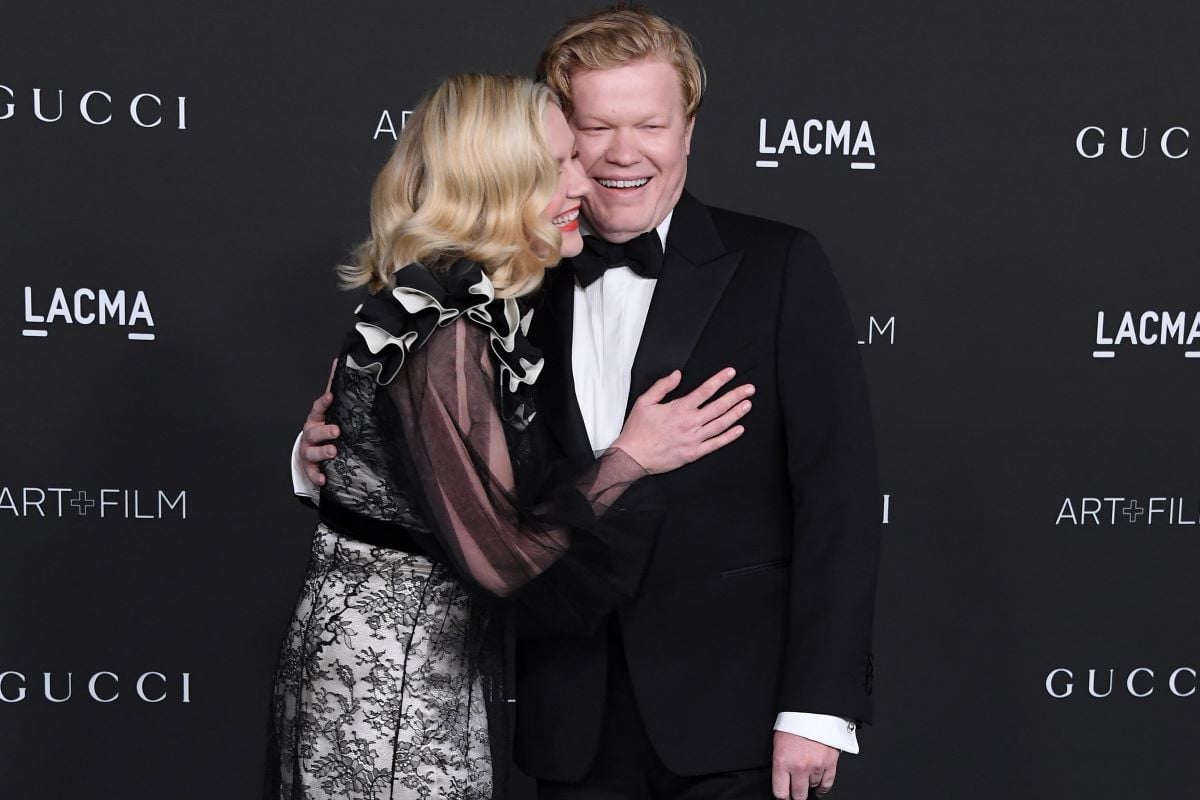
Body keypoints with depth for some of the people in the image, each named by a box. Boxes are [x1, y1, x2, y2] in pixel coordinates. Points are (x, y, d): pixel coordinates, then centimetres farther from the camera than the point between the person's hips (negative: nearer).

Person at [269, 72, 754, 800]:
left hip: (442, 655, 9)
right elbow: (498, 556, -23)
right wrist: (629, 459, -18)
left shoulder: (478, 306, 6)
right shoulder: (446, 333, -23)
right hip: (385, 677, -9)